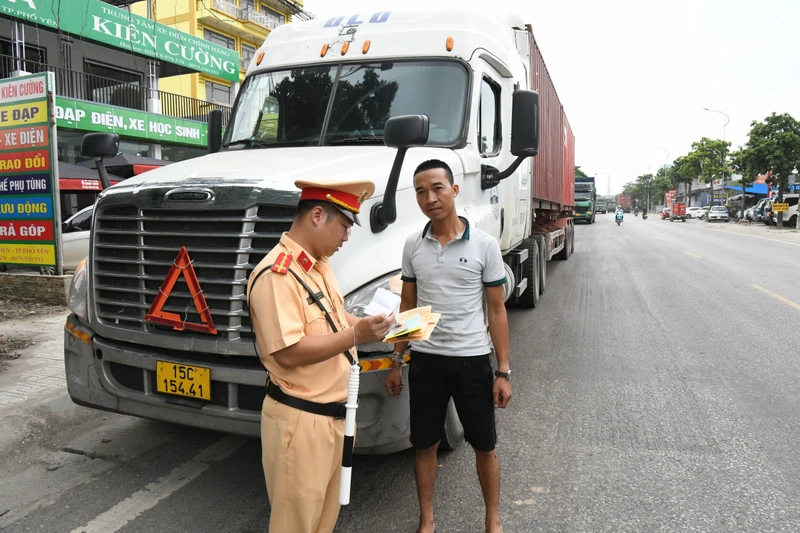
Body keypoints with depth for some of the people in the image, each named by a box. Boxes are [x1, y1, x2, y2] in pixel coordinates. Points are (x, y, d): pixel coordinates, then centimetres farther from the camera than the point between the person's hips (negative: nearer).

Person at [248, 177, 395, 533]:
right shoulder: (276, 274, -23)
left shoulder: (319, 265, 8)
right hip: (301, 419, -9)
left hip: (333, 413, 9)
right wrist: (356, 335, -27)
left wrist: (376, 326, 3)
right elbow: (289, 353, -27)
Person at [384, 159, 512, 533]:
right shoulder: (413, 245, 1)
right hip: (425, 359, 2)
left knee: (484, 446, 12)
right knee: (424, 445, 12)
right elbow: (407, 306, 9)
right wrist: (396, 362, 7)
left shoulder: (484, 244, -7)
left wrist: (503, 372, -5)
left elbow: (496, 311, -3)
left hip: (472, 359, -2)